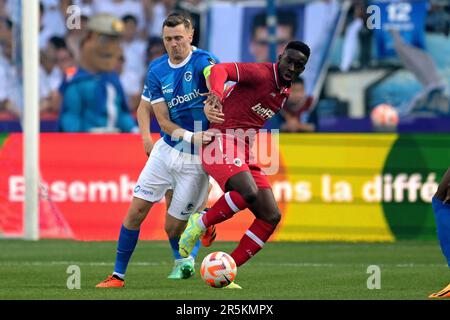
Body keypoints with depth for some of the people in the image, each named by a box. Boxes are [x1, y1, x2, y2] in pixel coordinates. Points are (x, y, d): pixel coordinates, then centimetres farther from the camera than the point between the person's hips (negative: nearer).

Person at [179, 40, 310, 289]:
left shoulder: (285, 91, 17)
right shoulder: (261, 73, -10)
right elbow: (220, 70, -27)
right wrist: (216, 94, -46)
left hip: (245, 153, 9)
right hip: (222, 142, -9)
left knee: (271, 216, -2)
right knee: (248, 192, -35)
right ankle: (200, 224, -10)